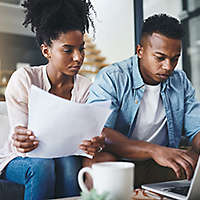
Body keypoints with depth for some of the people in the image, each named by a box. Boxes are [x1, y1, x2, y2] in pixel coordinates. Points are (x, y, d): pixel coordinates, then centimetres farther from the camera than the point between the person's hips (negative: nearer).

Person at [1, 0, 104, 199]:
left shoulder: (86, 88, -5)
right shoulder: (23, 79, -13)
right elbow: (20, 135, -18)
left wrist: (92, 144, -38)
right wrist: (21, 143, -44)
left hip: (64, 157, 2)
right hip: (20, 159, -1)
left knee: (69, 163, -32)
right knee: (42, 165, -33)